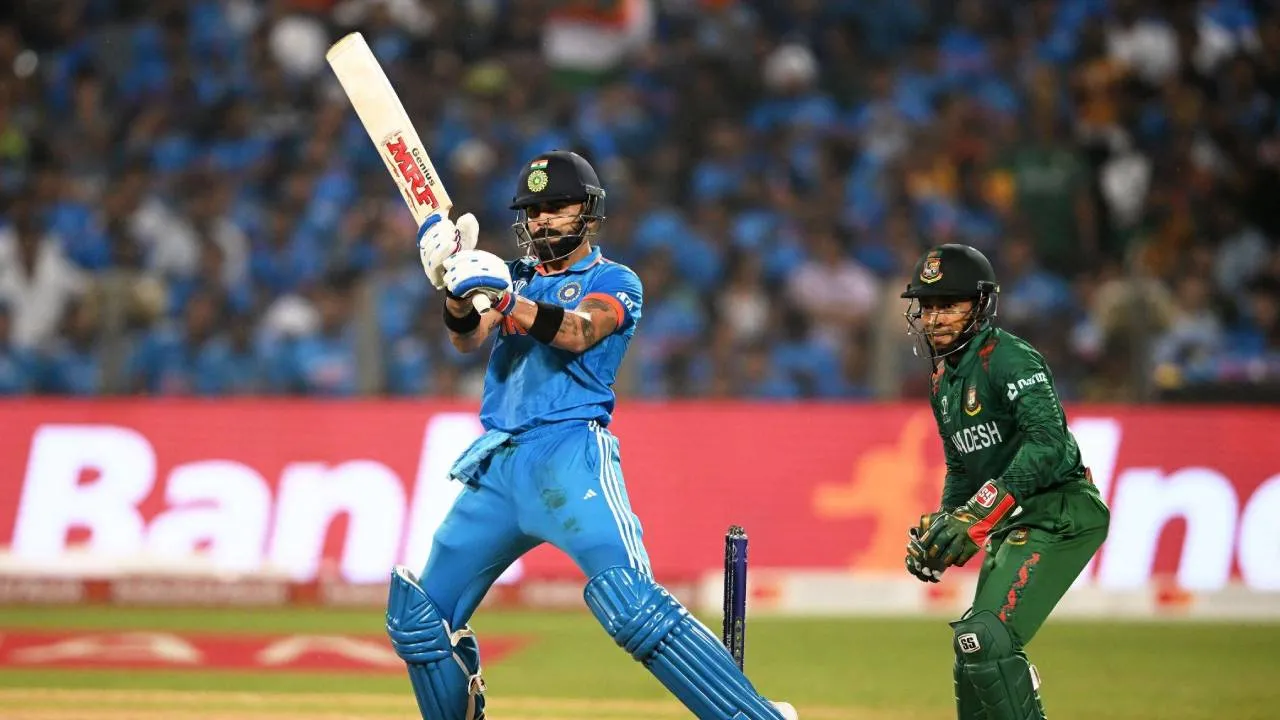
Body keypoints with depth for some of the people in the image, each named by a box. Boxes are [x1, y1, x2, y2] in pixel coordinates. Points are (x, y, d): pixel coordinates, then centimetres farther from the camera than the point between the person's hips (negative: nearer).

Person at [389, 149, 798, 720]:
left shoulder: (614, 282, 6)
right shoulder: (513, 277, 20)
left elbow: (577, 332, -16)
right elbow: (468, 337, 1)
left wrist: (505, 297, -32)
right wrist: (458, 289, -22)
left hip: (570, 453, -6)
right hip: (497, 466, 6)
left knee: (632, 605, -25)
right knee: (419, 619, 7)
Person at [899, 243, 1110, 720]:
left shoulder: (1008, 358, -14)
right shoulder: (944, 381, 15)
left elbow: (1048, 440, -27)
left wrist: (982, 509, -33)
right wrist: (941, 526, 8)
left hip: (1059, 515, -10)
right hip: (1012, 524, 10)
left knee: (985, 639, -23)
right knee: (972, 651, 13)